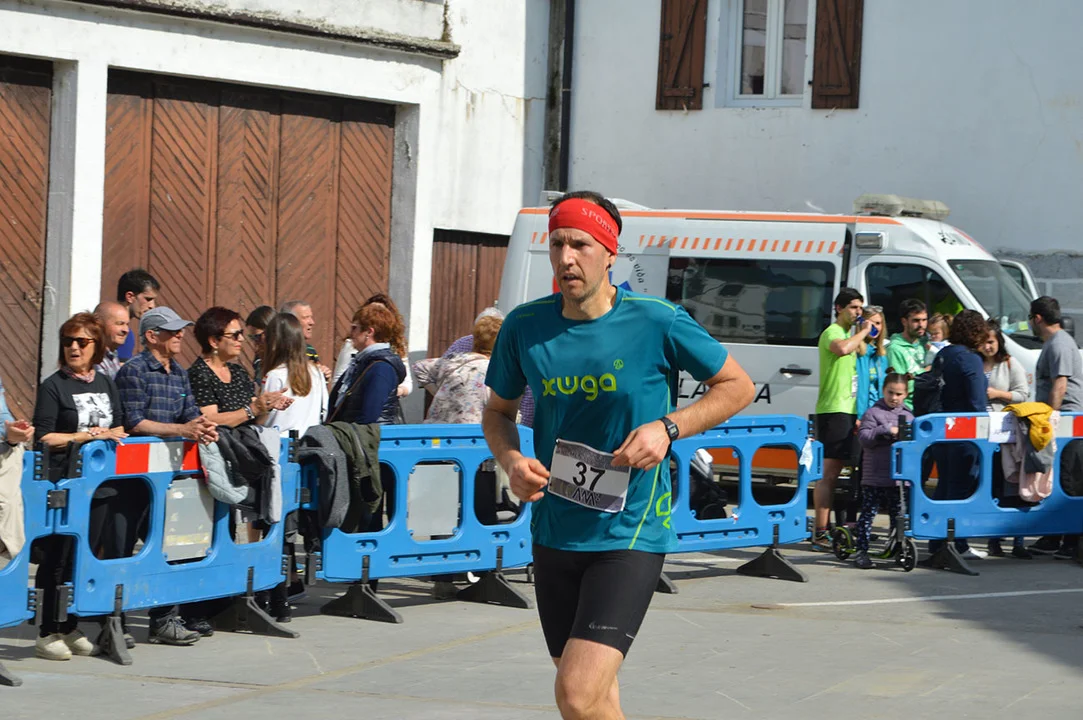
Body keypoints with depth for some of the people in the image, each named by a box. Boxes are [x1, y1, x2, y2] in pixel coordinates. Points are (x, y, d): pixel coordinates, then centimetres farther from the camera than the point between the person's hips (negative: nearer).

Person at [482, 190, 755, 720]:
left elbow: (738, 387, 2)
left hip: (631, 535, -4)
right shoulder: (524, 327, -1)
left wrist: (667, 427, -13)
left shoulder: (657, 322, -11)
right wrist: (512, 461, -6)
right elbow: (498, 411, 16)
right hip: (555, 533, 5)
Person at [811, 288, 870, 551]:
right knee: (829, 474, -12)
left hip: (846, 411, 10)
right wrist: (863, 332, -19)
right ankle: (820, 534, -14)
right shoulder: (833, 333, -9)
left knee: (834, 472, 12)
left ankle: (824, 530, 18)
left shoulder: (849, 334, 22)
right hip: (833, 411, -10)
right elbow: (842, 348, -33)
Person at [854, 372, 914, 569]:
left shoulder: (908, 416, 14)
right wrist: (886, 431, -22)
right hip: (875, 477, -4)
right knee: (868, 513, -2)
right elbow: (864, 438, -13)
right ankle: (861, 550, 3)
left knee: (898, 515, 9)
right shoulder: (873, 413, -3)